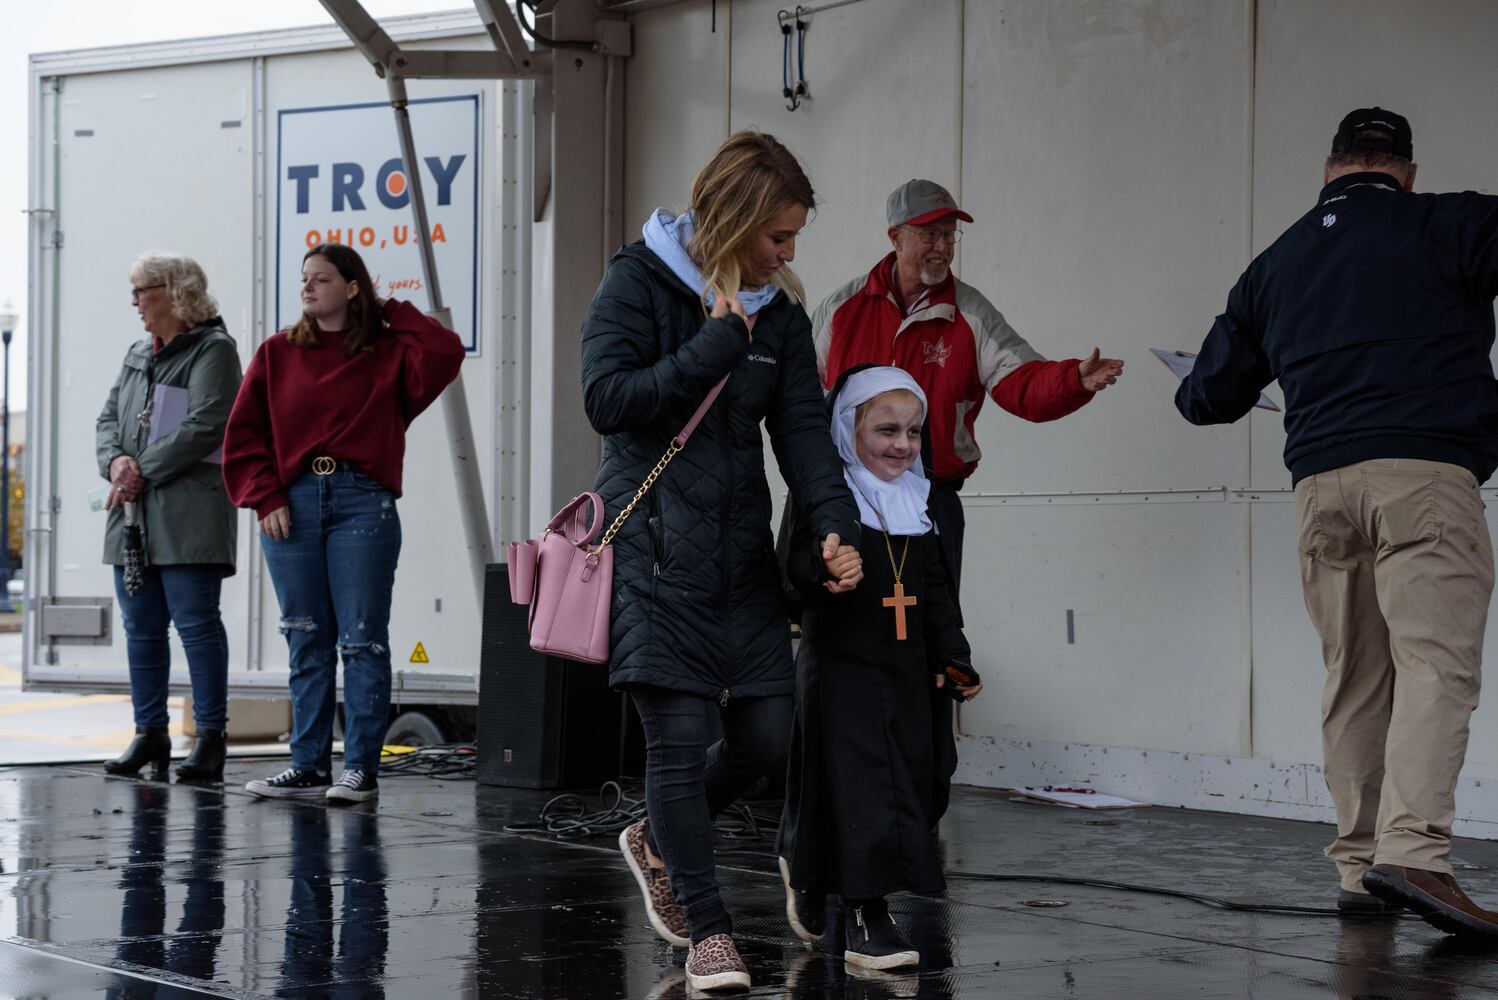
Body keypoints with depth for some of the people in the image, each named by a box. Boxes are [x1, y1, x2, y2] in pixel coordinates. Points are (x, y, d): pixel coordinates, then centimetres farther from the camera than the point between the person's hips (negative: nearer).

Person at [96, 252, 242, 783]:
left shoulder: (212, 349, -4)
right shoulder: (137, 354, 21)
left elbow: (202, 427, -14)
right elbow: (109, 419, 16)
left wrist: (143, 472, -14)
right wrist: (117, 461, -6)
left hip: (188, 513, -8)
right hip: (134, 511, 8)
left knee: (196, 621, -8)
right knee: (141, 626, 8)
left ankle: (210, 738, -5)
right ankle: (150, 734, 14)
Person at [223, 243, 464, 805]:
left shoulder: (387, 353, 6)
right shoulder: (278, 354, 12)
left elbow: (445, 354, -12)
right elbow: (244, 434, 10)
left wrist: (392, 314, 1)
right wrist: (265, 498, -2)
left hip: (362, 505, -3)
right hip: (292, 504, 3)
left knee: (362, 640, -4)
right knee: (307, 642, 6)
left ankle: (361, 769, -1)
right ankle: (309, 765, 11)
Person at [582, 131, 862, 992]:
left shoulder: (779, 312, 9)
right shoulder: (639, 282, -6)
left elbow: (803, 427, 2)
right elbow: (607, 400, -15)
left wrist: (836, 525, -13)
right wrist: (714, 349, -17)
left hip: (741, 549, 6)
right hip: (655, 547, -6)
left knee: (767, 734, 4)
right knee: (680, 738, -6)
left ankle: (659, 843, 31)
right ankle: (708, 930, 4)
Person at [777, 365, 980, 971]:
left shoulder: (919, 504, 14)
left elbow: (935, 593, 21)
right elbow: (798, 567, -18)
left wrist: (951, 657, 17)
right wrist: (825, 568, -39)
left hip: (906, 671, 7)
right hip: (841, 665, -7)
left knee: (905, 781, 9)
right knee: (857, 787, -9)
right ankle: (865, 919, -3)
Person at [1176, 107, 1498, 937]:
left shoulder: (1276, 263, 20)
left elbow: (1210, 394, 27)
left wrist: (1193, 393, 50)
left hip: (1321, 486, 5)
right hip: (1426, 473, -5)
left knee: (1354, 678, 11)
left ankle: (1359, 864, 10)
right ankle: (1412, 850, -26)